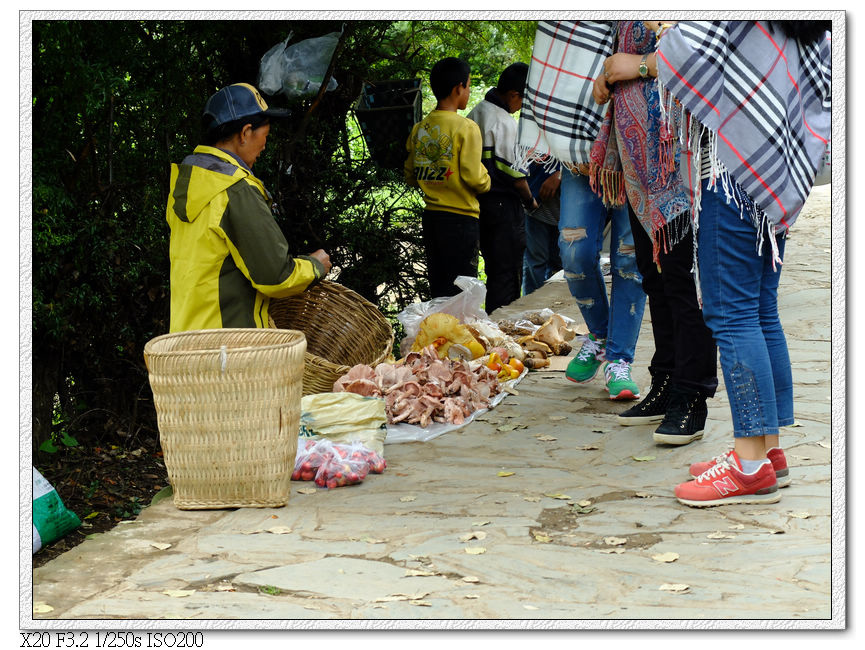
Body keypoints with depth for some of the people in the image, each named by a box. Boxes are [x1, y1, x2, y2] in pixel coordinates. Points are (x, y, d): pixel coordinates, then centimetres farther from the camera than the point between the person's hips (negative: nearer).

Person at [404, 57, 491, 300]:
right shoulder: (466, 128, -12)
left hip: (431, 216, 6)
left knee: (438, 290, 13)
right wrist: (487, 182, 4)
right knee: (461, 291, -1)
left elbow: (410, 176, 11)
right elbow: (473, 177, -16)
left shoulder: (419, 129, 6)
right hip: (461, 219, -6)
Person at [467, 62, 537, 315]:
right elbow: (514, 171, -16)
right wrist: (530, 200, 0)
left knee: (494, 272, 16)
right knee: (508, 275, -4)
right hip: (503, 204, -9)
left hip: (479, 199, 9)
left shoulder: (474, 115, 10)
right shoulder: (504, 122, -17)